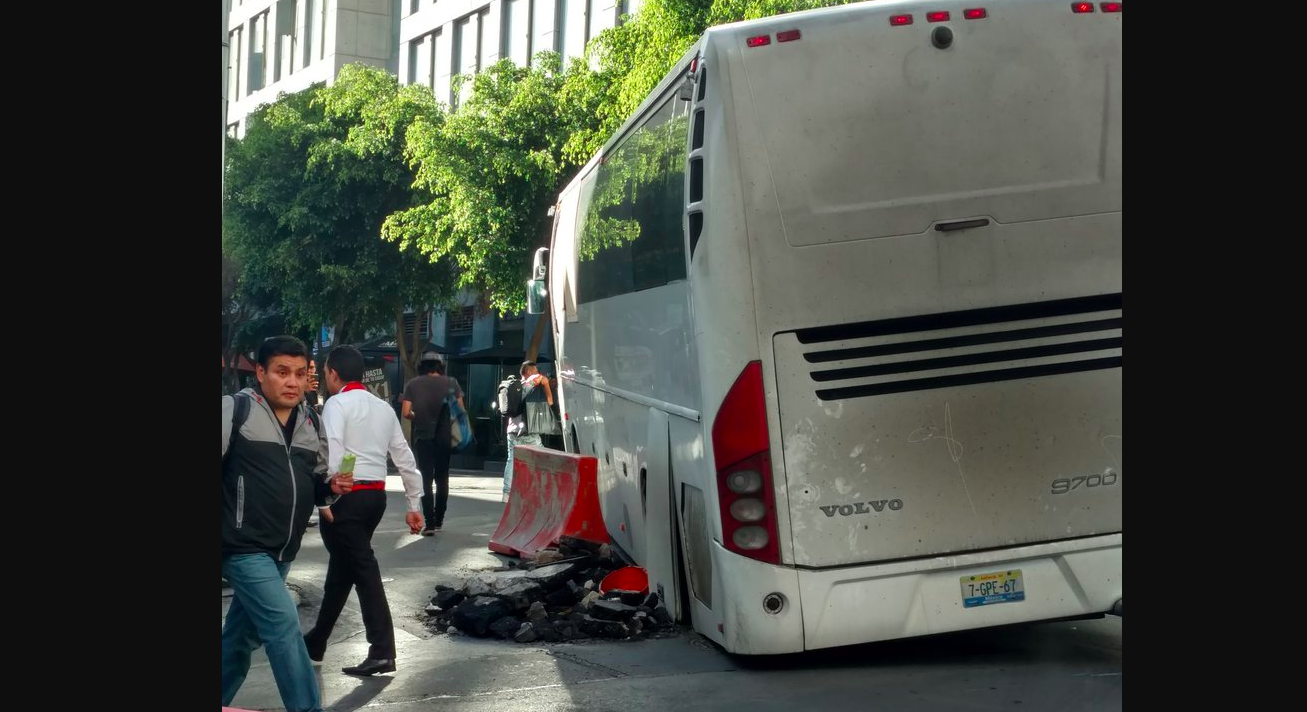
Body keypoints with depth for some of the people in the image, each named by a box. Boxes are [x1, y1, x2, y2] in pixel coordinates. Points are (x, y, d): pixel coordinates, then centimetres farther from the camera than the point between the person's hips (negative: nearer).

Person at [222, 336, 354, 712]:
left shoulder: (310, 423, 12)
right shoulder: (235, 410, -9)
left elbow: (314, 482, 20)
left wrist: (332, 487, -2)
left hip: (281, 551, 7)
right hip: (244, 547, -7)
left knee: (242, 636, 16)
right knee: (284, 626, -13)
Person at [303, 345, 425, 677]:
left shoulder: (337, 404, -6)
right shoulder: (383, 407, 16)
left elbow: (331, 452, -21)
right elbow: (405, 458, 15)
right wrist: (413, 505, 19)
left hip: (346, 495, -7)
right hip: (376, 495, 7)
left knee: (363, 568, -8)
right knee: (341, 564, 18)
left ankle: (382, 651, -11)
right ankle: (317, 640, 31)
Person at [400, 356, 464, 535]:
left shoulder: (412, 385, 0)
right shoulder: (451, 383, 1)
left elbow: (406, 413, -6)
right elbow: (460, 410, -2)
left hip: (423, 437, -1)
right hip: (445, 437, 1)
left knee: (426, 480, 2)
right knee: (442, 479, 15)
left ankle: (430, 523, -7)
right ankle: (439, 520, 20)